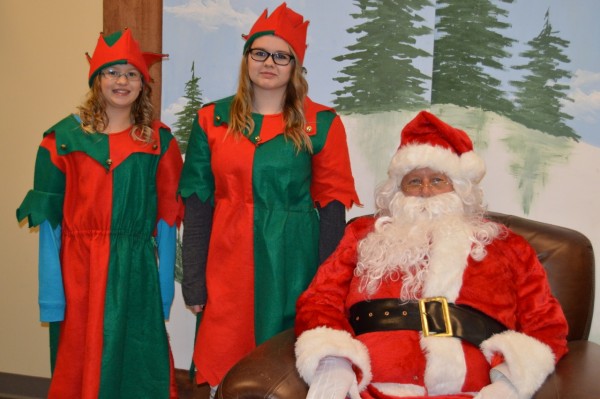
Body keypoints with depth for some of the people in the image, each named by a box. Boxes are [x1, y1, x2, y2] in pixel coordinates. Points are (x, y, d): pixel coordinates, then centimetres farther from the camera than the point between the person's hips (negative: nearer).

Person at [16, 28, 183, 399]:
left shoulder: (159, 141, 6)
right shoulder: (64, 137, 1)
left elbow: (166, 219, 5)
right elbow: (49, 218, -2)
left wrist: (166, 286, 1)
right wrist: (51, 296, -7)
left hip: (137, 271, 1)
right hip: (80, 270, -1)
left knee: (137, 365, 7)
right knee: (81, 364, 6)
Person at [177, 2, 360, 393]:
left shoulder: (322, 124, 0)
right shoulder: (212, 119, 5)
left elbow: (332, 207, -1)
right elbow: (197, 204, 5)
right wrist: (193, 282, 1)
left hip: (291, 265, -1)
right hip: (228, 265, 2)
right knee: (223, 368, 8)